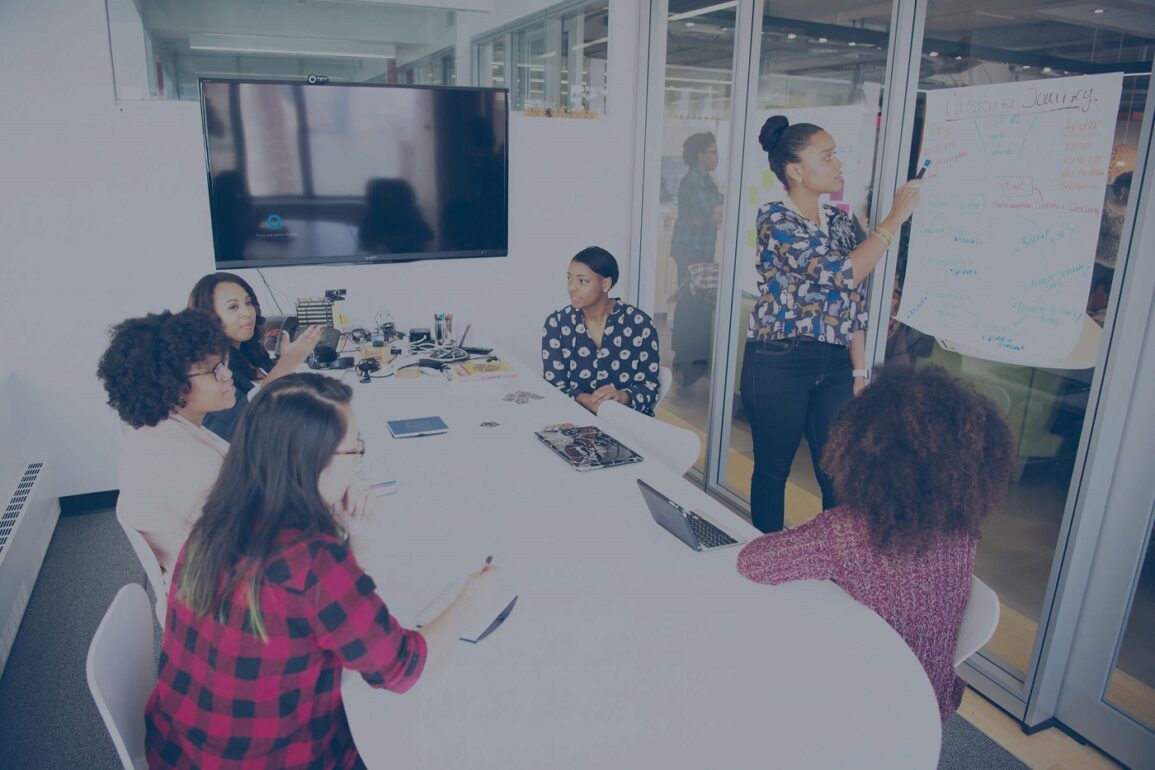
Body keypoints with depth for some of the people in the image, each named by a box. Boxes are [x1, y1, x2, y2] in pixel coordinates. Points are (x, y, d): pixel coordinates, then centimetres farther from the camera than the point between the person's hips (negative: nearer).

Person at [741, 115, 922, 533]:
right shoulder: (774, 218, -10)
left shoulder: (840, 220, 11)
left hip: (834, 363, 6)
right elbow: (842, 273, -20)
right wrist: (895, 217, -13)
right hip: (778, 363, -6)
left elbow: (853, 300, 12)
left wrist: (859, 368, 8)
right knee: (772, 471, 8)